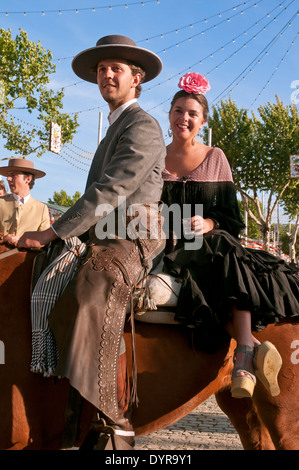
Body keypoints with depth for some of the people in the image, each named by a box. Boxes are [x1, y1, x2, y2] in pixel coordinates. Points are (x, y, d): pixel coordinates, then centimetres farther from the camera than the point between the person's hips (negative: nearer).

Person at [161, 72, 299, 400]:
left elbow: (231, 215, 6)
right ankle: (252, 348, -38)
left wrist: (208, 224, -15)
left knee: (232, 264, -35)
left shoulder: (215, 158, 12)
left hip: (211, 243, 1)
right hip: (170, 249, 0)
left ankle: (243, 358, -42)